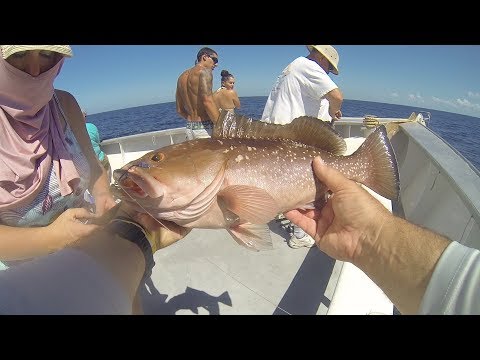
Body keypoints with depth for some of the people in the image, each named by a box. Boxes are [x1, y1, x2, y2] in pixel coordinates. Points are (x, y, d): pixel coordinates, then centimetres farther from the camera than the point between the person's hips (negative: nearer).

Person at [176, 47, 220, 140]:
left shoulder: (183, 76, 20)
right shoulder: (204, 71, -5)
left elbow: (180, 110, 21)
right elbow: (208, 101, -21)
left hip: (189, 129, 9)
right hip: (204, 129, -8)